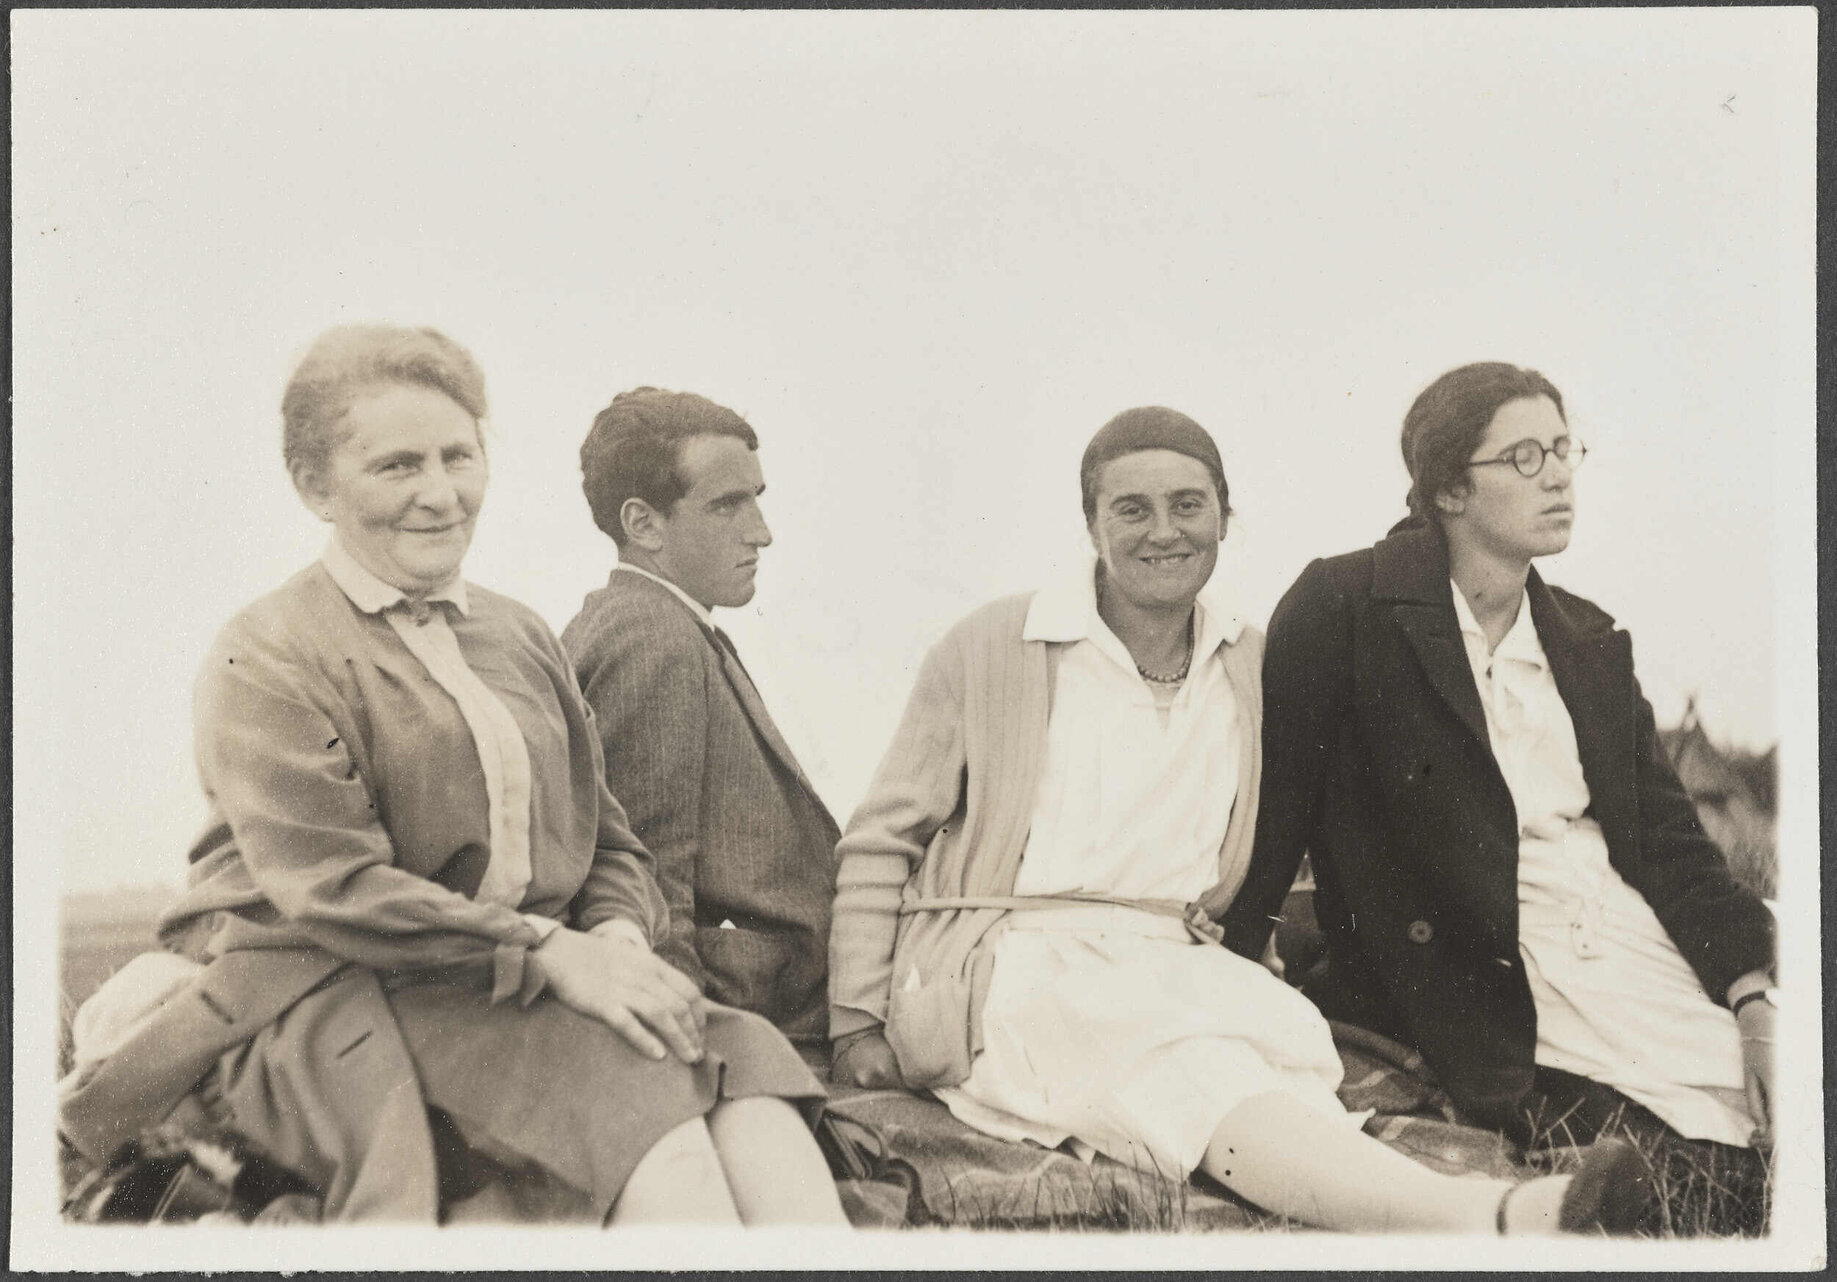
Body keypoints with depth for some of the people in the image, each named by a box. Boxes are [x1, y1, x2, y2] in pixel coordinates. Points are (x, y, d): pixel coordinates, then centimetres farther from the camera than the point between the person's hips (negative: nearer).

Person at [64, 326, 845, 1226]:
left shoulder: (521, 637, 19)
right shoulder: (265, 657, -2)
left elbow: (608, 842, 19)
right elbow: (331, 889, -14)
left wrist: (618, 936, -6)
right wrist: (548, 951, -20)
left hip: (544, 977, 6)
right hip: (342, 1007, -6)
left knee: (744, 1063, -22)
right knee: (649, 1100, -29)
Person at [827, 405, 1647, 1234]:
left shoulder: (1257, 669, 13)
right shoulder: (988, 651, 4)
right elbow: (880, 846, 8)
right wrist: (857, 1024, 0)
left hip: (1176, 972, 4)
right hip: (1008, 970, -4)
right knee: (1199, 1067, -35)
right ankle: (1484, 1219, -53)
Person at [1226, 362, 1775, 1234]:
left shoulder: (1593, 644, 17)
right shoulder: (1342, 608, -2)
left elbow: (1671, 838, 11)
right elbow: (1268, 813, -3)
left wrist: (1756, 997, -4)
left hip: (1643, 945, 6)